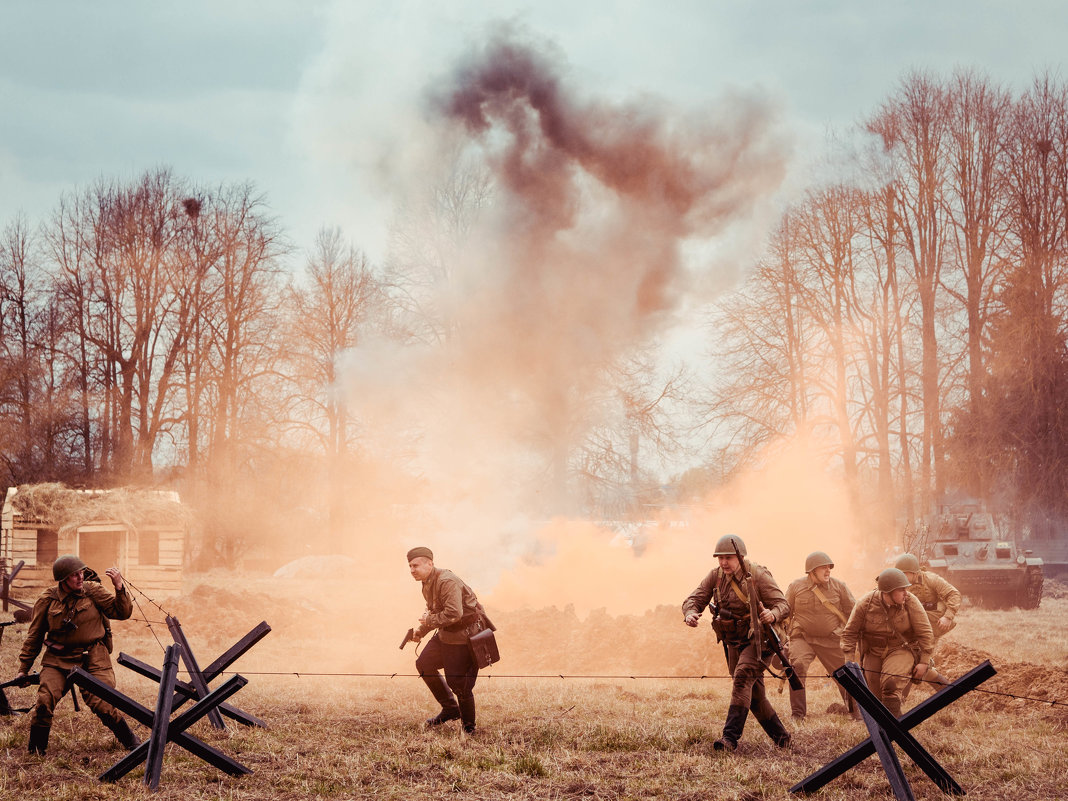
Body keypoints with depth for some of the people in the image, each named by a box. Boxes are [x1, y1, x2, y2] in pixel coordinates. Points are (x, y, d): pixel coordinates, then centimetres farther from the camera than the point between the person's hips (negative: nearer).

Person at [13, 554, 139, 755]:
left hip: (92, 658, -1)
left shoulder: (93, 591, -1)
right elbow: (34, 636, 9)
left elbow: (122, 612, -2)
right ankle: (35, 749, 4)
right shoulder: (47, 600, 0)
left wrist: (119, 587, -18)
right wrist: (23, 669, 13)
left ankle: (131, 743, 9)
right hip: (57, 659, 1)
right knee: (45, 700, -15)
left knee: (101, 703, -11)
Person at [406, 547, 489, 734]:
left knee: (458, 683, -7)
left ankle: (469, 726, 12)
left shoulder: (447, 582, -25)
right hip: (446, 635, 10)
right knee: (424, 664, 14)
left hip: (465, 636, -10)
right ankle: (450, 709, 24)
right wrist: (420, 630, 9)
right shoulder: (427, 583, 8)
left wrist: (429, 621, -20)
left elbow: (454, 613, -33)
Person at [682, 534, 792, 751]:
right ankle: (780, 736, 27)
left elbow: (783, 604, -17)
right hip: (733, 643, 7)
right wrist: (690, 614, -29)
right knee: (754, 694, 12)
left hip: (757, 640, -7)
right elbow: (694, 599, -5)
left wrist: (772, 614, -41)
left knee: (742, 678, -25)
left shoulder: (758, 576, -15)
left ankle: (730, 737, -30)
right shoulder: (715, 576, -1)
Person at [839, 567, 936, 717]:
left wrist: (924, 662, -10)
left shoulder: (910, 602, -15)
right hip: (873, 653, 3)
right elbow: (850, 633, -3)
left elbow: (925, 633, -9)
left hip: (902, 650, -3)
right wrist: (849, 661, -8)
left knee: (891, 684, -27)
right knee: (878, 696, 6)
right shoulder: (865, 604, -13)